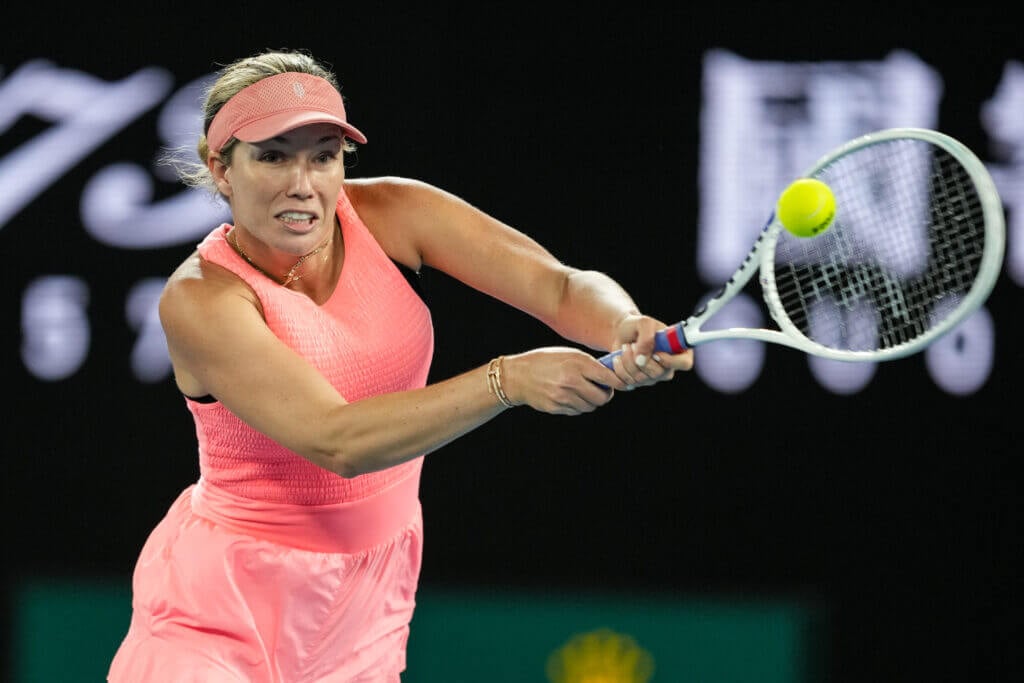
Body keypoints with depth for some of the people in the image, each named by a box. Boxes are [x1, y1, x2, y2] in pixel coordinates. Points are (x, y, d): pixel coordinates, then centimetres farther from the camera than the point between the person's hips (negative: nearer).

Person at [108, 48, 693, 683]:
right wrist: (508, 380, -42)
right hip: (224, 605, -4)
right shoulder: (199, 299, -22)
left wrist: (627, 328, -39)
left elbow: (562, 287, -16)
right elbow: (333, 440, -33)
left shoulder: (390, 215, -10)